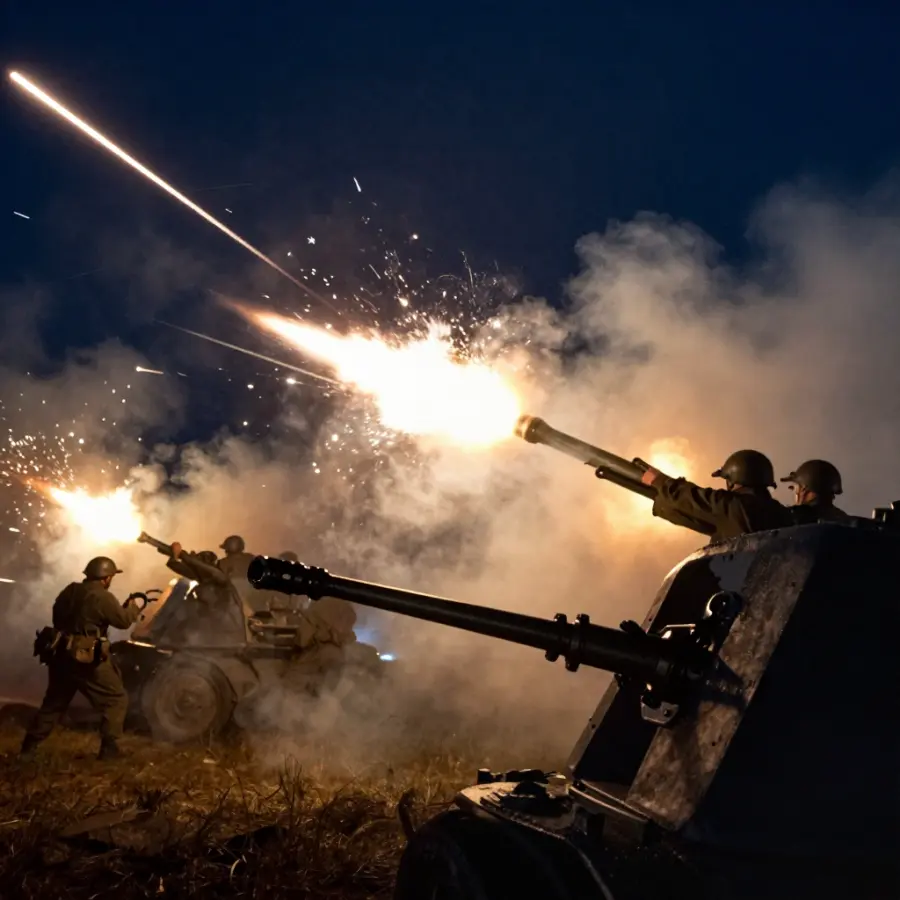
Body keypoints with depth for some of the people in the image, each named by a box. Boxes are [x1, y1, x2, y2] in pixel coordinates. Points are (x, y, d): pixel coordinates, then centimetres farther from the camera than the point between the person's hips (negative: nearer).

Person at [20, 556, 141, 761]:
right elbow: (124, 620, -8)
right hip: (86, 660, -7)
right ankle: (109, 748, -1)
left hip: (60, 655, 7)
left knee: (54, 702, 22)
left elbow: (58, 615, 21)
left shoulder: (70, 591, 9)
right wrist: (133, 607, 13)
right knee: (116, 699, 4)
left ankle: (29, 747, 23)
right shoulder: (102, 597, -14)